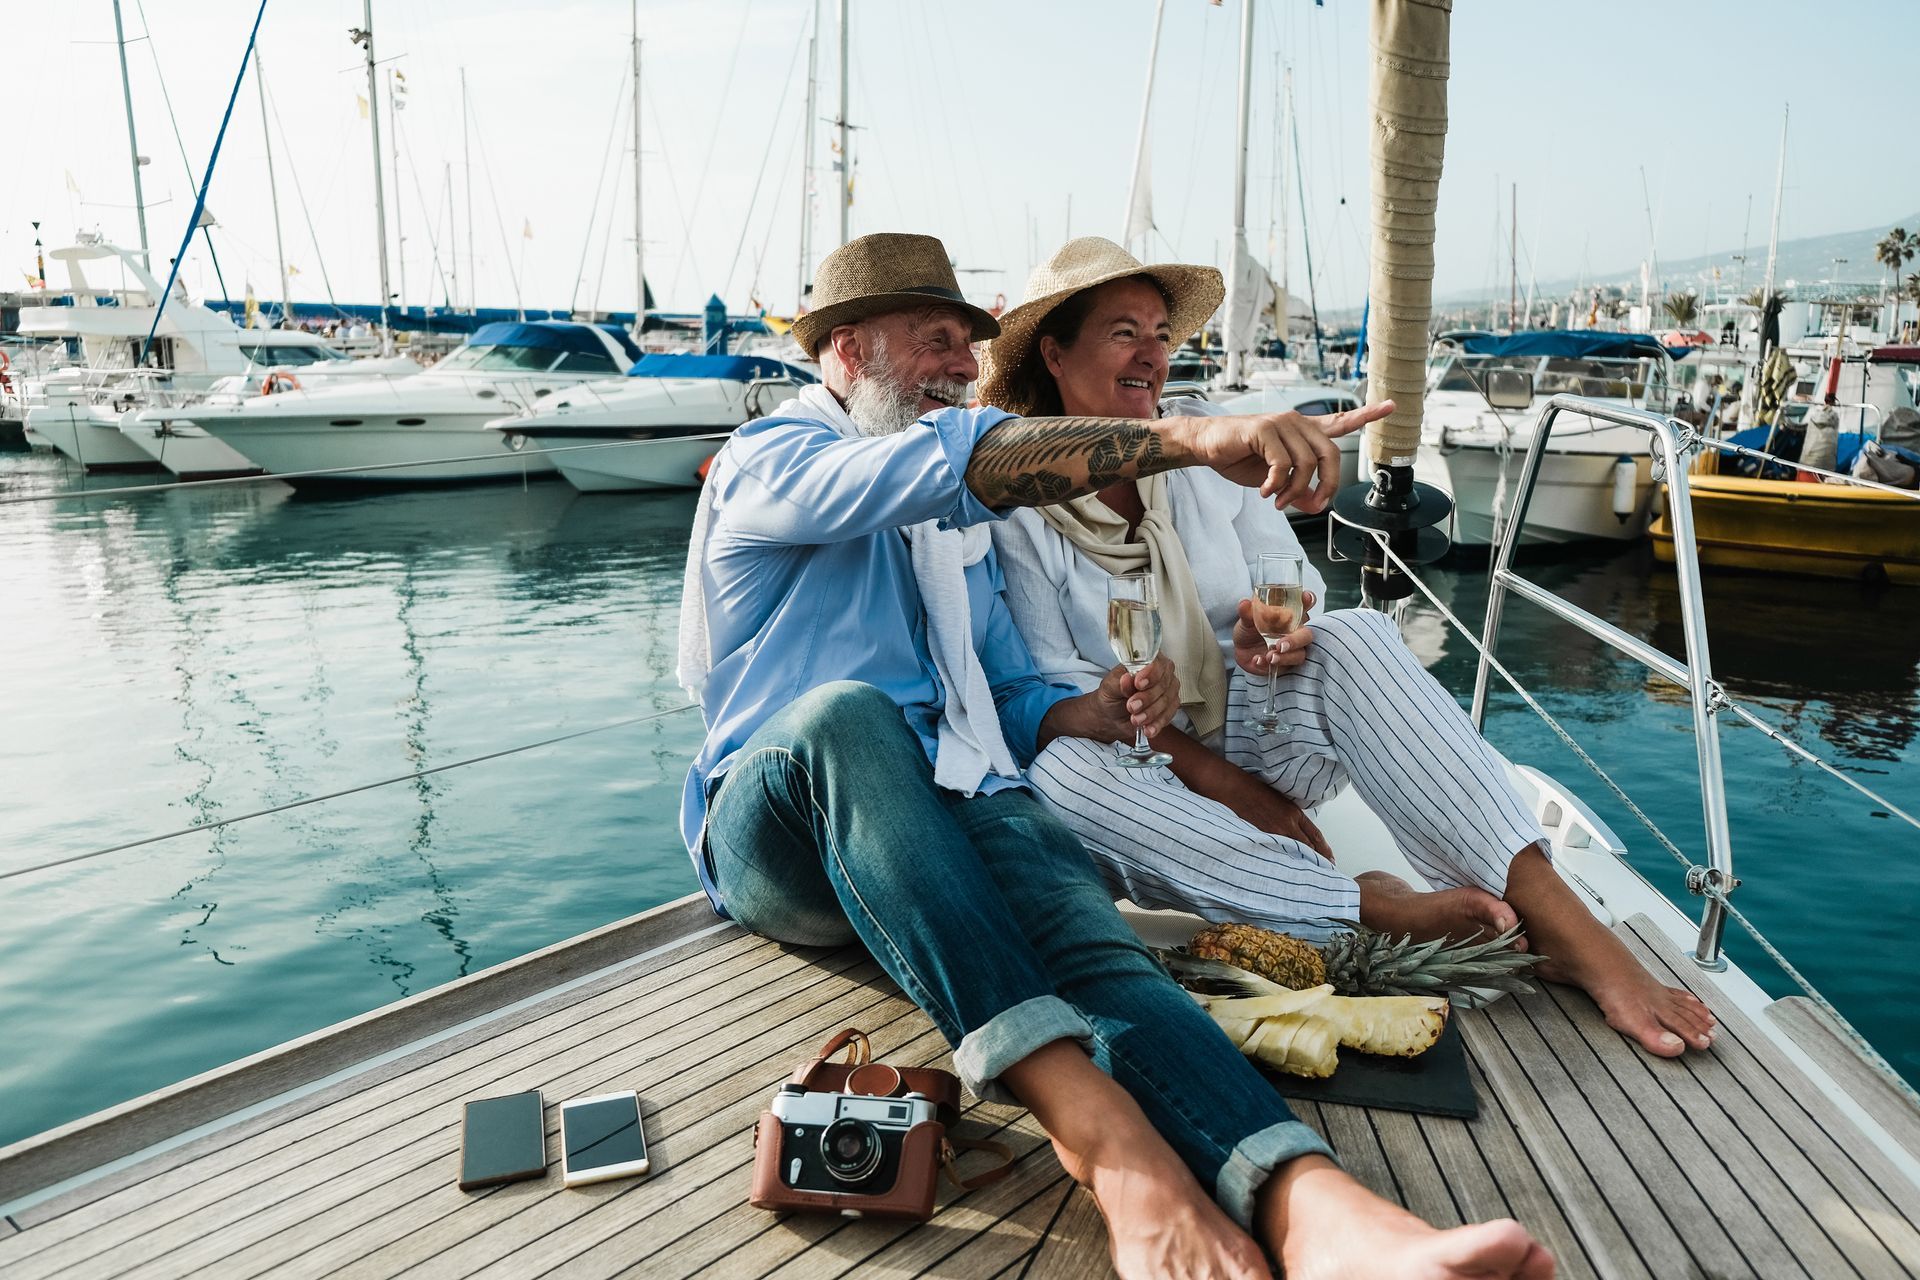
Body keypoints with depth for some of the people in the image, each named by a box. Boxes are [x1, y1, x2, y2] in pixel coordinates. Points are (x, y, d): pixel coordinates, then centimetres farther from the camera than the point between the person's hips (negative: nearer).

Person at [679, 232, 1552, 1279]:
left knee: (1073, 911, -30)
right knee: (846, 714, -39)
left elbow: (1008, 696, 26)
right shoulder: (768, 462, 3)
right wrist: (1188, 439, -29)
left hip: (950, 817, 4)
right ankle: (1097, 1123, -48)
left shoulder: (952, 520, 26)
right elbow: (954, 461, -19)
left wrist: (1086, 715, 1)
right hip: (775, 830, -4)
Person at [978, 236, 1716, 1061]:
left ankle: (1565, 925, -36)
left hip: (1252, 722, 3)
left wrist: (1270, 629, -23)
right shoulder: (1011, 497, -8)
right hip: (1142, 772, -3)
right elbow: (1053, 686, -12)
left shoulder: (1202, 438, 5)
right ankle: (1381, 912, -37)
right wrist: (1220, 779, -19)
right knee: (1060, 770, -37)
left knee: (1350, 636, -27)